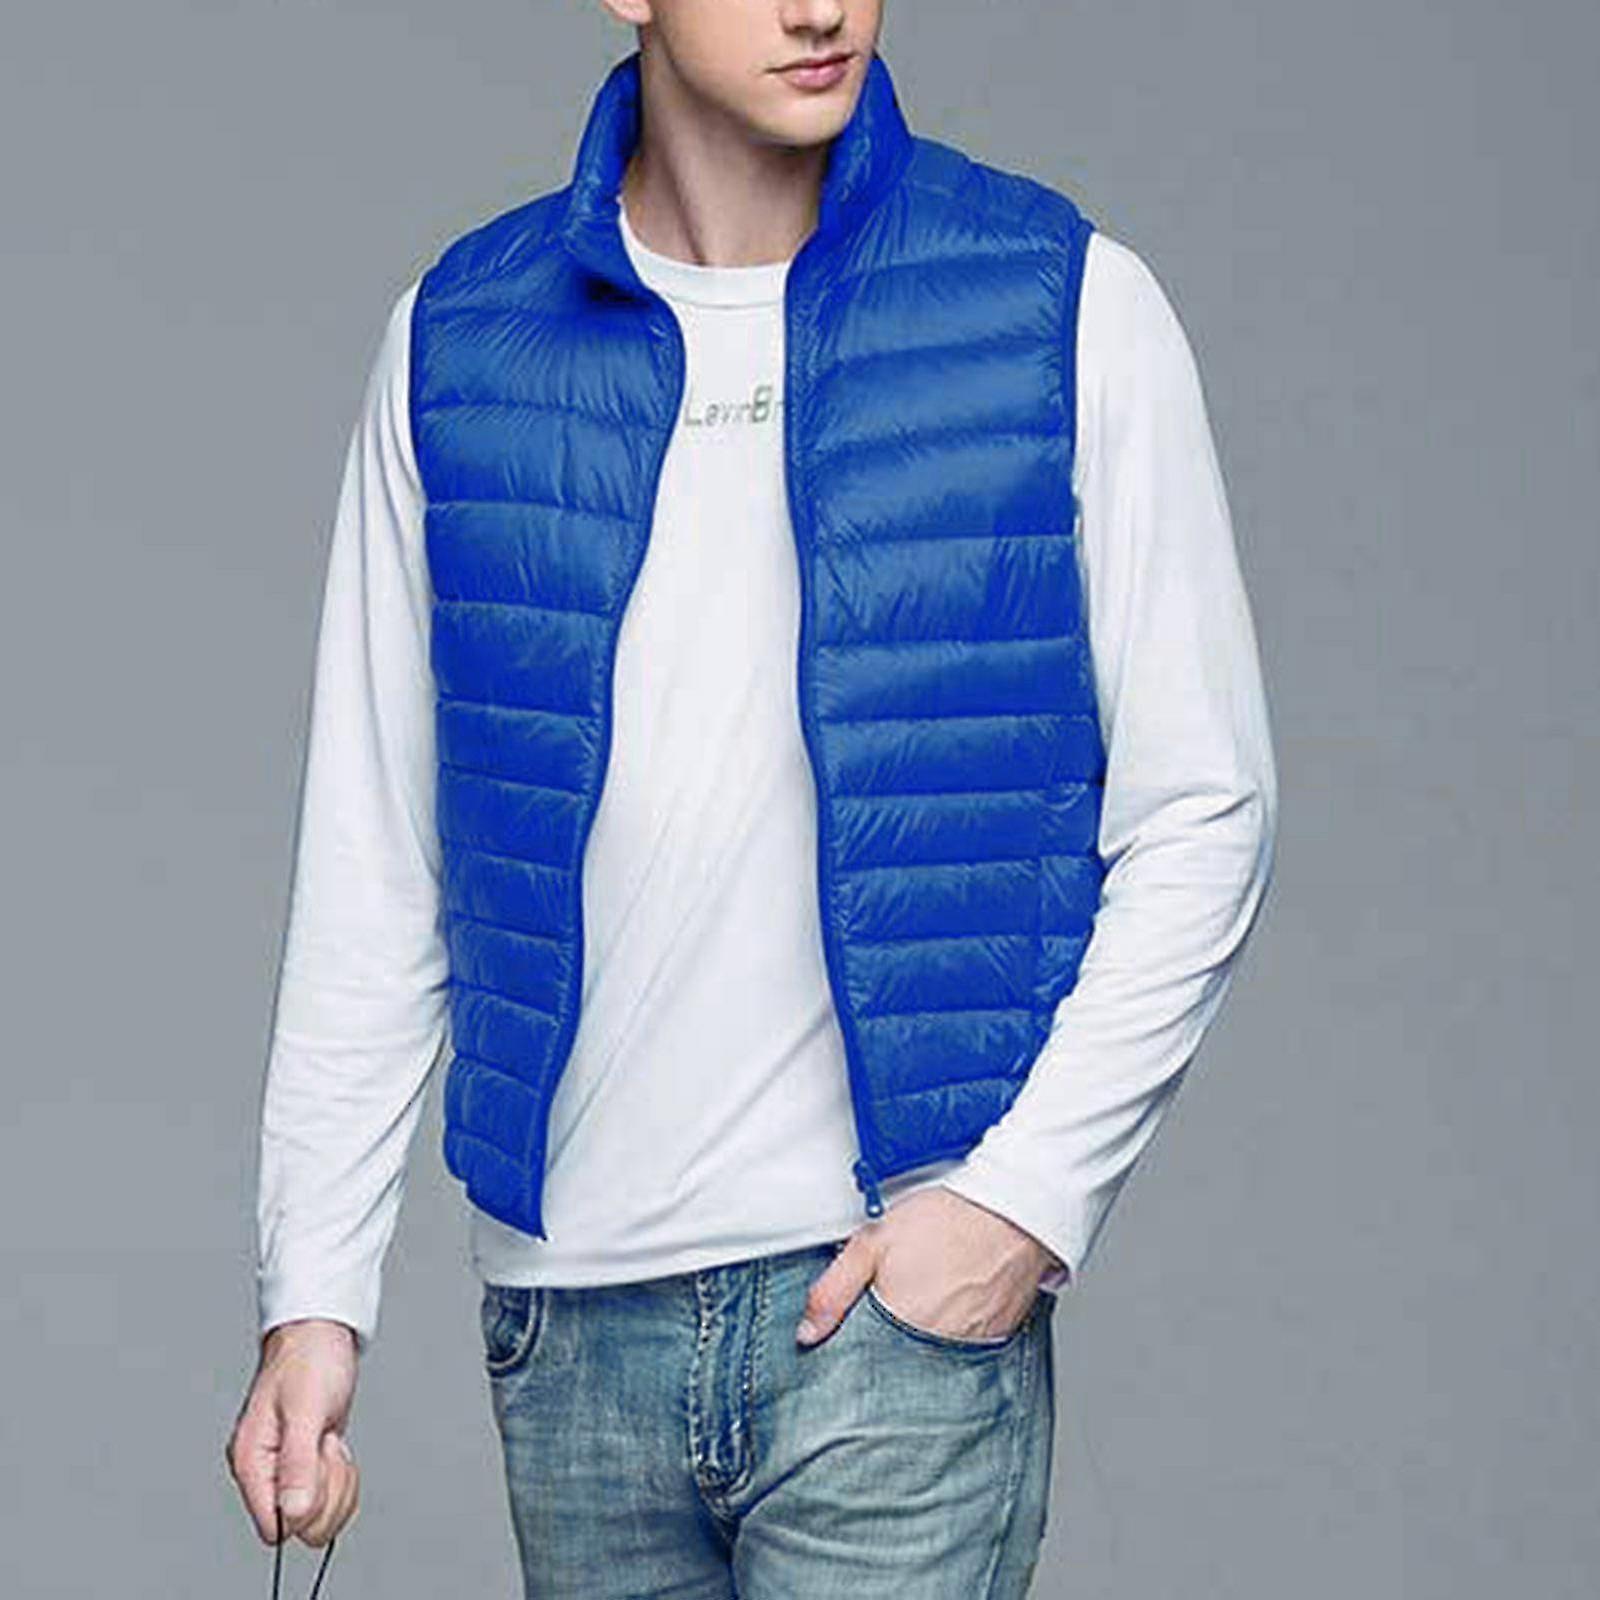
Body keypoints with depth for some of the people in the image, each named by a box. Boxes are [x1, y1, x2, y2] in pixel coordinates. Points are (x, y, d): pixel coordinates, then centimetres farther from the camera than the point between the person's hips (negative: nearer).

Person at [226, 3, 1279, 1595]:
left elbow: (1199, 813, 0)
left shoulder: (1062, 305, -3)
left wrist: (1030, 1190, -9)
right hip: (567, 1313, 3)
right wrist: (314, 1290, 3)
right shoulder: (459, 335, 4)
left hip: (899, 1290, -3)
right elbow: (373, 864, 7)